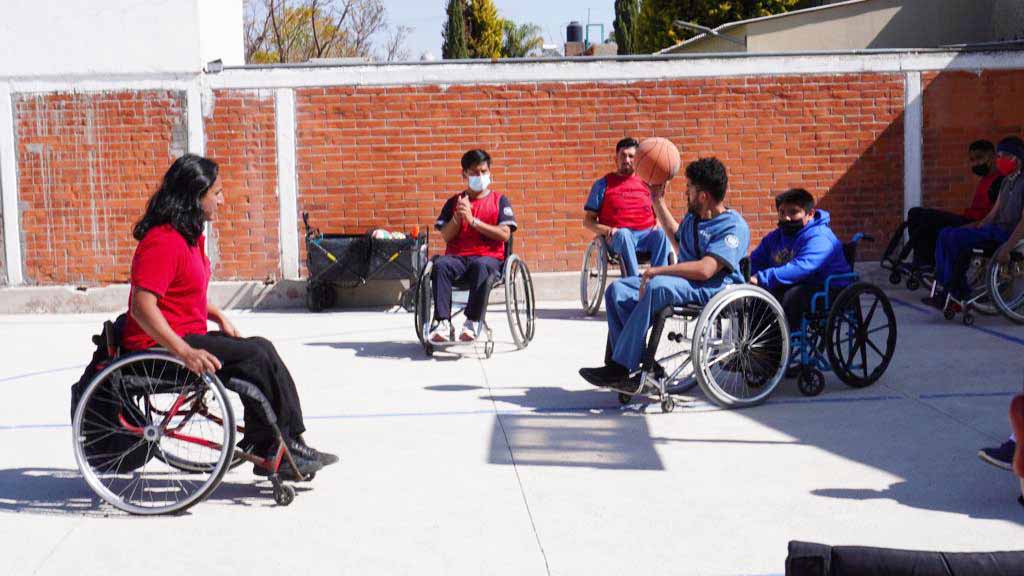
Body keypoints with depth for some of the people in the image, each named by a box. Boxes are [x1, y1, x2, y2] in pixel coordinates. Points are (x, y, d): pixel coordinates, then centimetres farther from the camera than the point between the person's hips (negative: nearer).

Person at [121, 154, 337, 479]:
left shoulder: (188, 236, 15)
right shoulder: (162, 241, -19)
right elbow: (142, 306, -28)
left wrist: (219, 317, 14)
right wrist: (184, 352, -33)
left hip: (186, 337, 10)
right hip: (160, 348, -10)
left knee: (261, 349, -3)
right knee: (255, 357, -18)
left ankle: (290, 443, -5)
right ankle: (270, 453, -8)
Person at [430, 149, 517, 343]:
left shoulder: (499, 201, 11)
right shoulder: (454, 202, 16)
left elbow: (504, 234, -2)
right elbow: (446, 236, 8)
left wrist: (472, 220, -7)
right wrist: (458, 216, -9)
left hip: (489, 257, -2)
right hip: (457, 256, 2)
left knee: (480, 266, -38)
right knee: (440, 265, -32)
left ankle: (472, 322, -32)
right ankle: (443, 322, -36)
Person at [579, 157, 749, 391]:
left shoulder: (734, 226, -11)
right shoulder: (693, 218, 19)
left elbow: (705, 269, -25)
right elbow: (677, 237, 44)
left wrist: (659, 270, -22)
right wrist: (658, 201, 38)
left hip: (713, 289, -10)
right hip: (682, 283, 10)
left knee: (657, 287, -37)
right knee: (617, 290, -7)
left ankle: (620, 368, -35)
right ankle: (640, 365, -21)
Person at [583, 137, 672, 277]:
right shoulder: (603, 184, 13)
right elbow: (588, 220, 11)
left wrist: (657, 226, 0)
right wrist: (607, 230, -9)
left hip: (646, 234, 2)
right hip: (617, 238, -2)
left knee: (662, 234, -31)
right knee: (624, 234, -38)